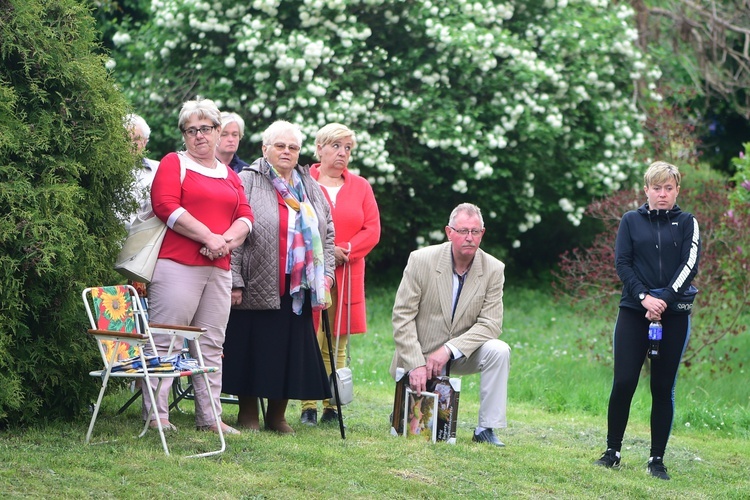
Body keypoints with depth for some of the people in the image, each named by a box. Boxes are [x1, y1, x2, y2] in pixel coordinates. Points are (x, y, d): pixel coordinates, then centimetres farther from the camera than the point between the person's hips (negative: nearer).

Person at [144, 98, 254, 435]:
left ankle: (209, 417, 8)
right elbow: (166, 206, -9)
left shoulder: (230, 176, 22)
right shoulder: (174, 163, 5)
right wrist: (208, 236, -13)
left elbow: (246, 217, 14)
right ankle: (156, 414, -8)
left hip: (219, 269, 6)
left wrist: (227, 239, -9)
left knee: (211, 344, 6)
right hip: (178, 265, -6)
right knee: (166, 340, -9)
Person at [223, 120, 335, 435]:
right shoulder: (248, 182, -3)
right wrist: (234, 281, -15)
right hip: (257, 287, -5)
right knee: (252, 350, 0)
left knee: (290, 352, 6)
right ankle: (248, 414, 12)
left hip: (297, 289, 5)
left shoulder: (310, 188, 16)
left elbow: (327, 233, 19)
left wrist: (325, 277, 9)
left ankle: (278, 415, 18)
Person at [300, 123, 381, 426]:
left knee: (337, 344, 2)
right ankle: (308, 407, -4)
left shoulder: (360, 187, 14)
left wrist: (343, 251, -8)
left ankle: (331, 406, 5)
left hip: (347, 275, 3)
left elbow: (372, 230, 7)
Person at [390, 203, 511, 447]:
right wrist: (416, 365, -24)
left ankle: (486, 429, -18)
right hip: (420, 354, -2)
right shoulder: (421, 260, -13)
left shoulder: (493, 269, -8)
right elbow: (402, 317, -14)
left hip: (463, 353, 2)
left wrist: (449, 350, -26)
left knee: (498, 351, -28)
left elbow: (490, 324, -13)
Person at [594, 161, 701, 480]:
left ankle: (657, 459, 8)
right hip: (634, 311, 0)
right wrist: (644, 297, -15)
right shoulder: (631, 221, 9)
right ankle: (612, 451, 7)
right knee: (624, 382, -6)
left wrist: (664, 300, -17)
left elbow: (690, 265, -4)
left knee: (663, 387, 2)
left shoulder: (687, 223, 8)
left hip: (674, 314, 0)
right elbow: (622, 263, 0)